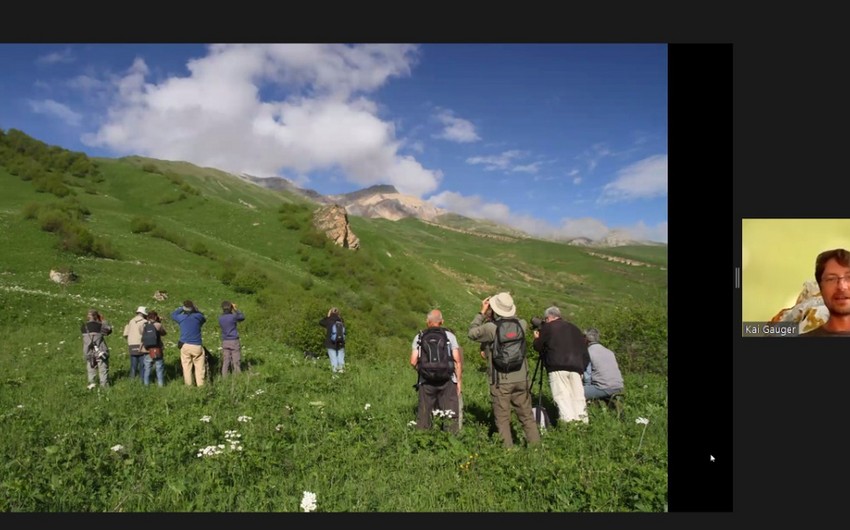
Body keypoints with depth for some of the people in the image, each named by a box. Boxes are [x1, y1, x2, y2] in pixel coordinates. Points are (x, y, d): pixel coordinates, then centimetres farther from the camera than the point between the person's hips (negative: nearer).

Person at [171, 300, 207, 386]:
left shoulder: (181, 317, -1)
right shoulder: (198, 317, -3)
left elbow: (172, 314, 20)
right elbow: (204, 319, 21)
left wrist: (181, 308, 21)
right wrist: (196, 310, 18)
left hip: (185, 346, 1)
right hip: (197, 346, -1)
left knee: (186, 367, 7)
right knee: (199, 367, 3)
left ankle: (188, 385, 9)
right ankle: (200, 385, 2)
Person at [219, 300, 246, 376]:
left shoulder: (220, 318, 0)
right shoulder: (233, 317, -13)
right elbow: (242, 317, 5)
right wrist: (235, 309, 9)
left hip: (225, 342, 4)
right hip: (234, 341, -4)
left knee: (225, 362, 7)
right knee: (236, 362, 2)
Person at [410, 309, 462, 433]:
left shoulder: (419, 337, 7)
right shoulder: (450, 336, 5)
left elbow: (413, 362, -2)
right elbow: (457, 361, -2)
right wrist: (459, 381, 5)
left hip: (426, 381, 1)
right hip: (447, 381, -1)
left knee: (423, 417, 10)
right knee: (450, 417, 5)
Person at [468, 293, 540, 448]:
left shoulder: (490, 328, -13)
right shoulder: (520, 324, 0)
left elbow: (471, 333, 1)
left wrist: (482, 313, 6)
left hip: (501, 381, -4)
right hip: (521, 379, 4)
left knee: (502, 418, 4)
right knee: (527, 415, 13)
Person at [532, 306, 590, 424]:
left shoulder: (547, 327, 8)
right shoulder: (574, 328, 23)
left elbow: (538, 347, 10)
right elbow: (584, 348, 20)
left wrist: (537, 338, 30)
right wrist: (582, 366, 20)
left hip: (557, 367, -5)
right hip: (576, 366, 5)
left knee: (562, 396, -7)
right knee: (578, 397, 8)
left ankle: (568, 421, -17)